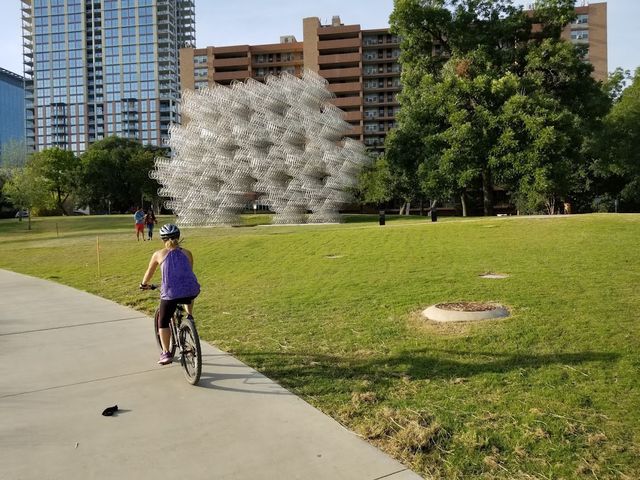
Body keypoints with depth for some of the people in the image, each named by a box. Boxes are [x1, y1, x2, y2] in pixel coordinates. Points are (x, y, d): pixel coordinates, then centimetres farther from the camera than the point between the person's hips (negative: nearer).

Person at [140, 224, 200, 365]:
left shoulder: (158, 254, 10)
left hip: (170, 293, -2)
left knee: (163, 322, 18)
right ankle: (190, 316, 37)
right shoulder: (187, 253, 15)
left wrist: (144, 284, 43)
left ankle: (166, 353, 15)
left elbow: (149, 273, 24)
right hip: (191, 291, 2)